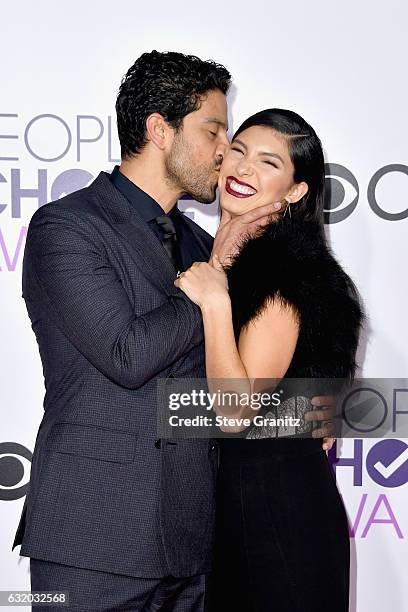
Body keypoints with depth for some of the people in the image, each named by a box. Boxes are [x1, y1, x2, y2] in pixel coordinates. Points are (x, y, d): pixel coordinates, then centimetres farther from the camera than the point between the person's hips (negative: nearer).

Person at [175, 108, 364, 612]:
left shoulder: (286, 276, -19)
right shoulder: (211, 256, 6)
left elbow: (235, 410, -24)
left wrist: (214, 301, -28)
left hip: (279, 502, -8)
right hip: (220, 491, 8)